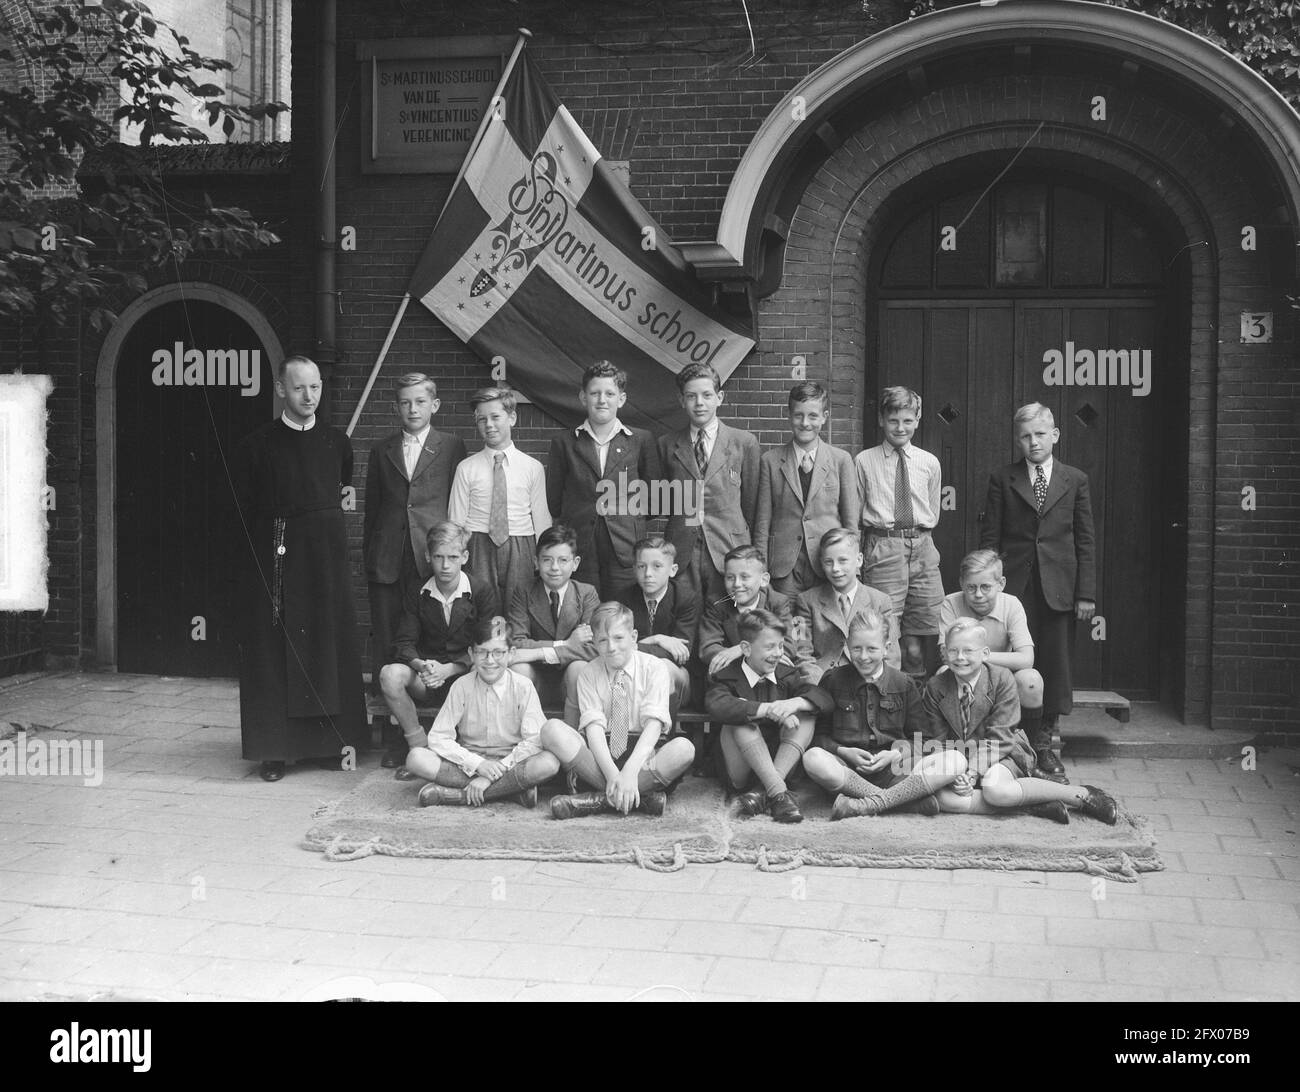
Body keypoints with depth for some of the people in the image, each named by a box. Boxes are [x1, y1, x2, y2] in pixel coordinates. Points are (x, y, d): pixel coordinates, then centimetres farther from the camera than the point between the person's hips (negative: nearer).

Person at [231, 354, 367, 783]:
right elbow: (242, 507, 2)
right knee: (275, 651, 0)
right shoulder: (257, 445, -1)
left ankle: (339, 739, 15)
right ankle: (275, 748, 6)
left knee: (333, 646, 6)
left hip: (328, 557, 3)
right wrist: (269, 536, -2)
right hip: (274, 558, -2)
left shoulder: (337, 442, 8)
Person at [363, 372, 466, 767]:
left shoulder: (452, 448, 8)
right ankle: (393, 740, 6)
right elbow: (371, 507, 18)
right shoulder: (381, 451, 16)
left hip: (434, 559, -3)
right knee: (386, 648, 1)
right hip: (387, 562, 3)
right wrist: (369, 556, 11)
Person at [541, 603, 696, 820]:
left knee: (683, 748, -33)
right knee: (552, 730, -23)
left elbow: (654, 724, -13)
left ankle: (601, 798, -27)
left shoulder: (654, 668, -1)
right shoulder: (589, 674, 5)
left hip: (644, 753, -1)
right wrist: (611, 773, -25)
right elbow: (594, 726, -8)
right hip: (602, 753, 2)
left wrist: (630, 770, -27)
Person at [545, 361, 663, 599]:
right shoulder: (564, 443, 8)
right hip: (578, 551, 0)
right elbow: (553, 502, 12)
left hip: (627, 552, 0)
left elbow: (654, 499, 12)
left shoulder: (642, 441, 7)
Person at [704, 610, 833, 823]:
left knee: (805, 717, -14)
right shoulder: (729, 677, -5)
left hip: (779, 765, 4)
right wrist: (768, 710, -34)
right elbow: (716, 706, -29)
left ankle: (765, 793, -27)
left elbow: (824, 698, -5)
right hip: (739, 774, -4)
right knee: (741, 722, -27)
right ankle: (779, 793, -36)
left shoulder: (785, 675, 9)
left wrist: (795, 703, -27)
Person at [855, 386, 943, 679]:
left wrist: (917, 536, 9)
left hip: (923, 548, 3)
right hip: (882, 549, -3)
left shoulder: (929, 463, 11)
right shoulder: (864, 461, 4)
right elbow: (854, 514, 8)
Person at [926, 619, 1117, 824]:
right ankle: (1034, 805, -23)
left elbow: (1000, 738, -13)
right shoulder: (935, 688, -2)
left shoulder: (1002, 679, -10)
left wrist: (973, 772, -25)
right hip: (957, 760, 3)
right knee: (945, 799, -29)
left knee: (994, 788, -37)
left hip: (1003, 755, -3)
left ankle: (1082, 795, -20)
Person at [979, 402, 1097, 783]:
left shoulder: (1075, 481, 8)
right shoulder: (1002, 480, 6)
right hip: (1014, 587, -1)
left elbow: (1085, 540, 7)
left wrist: (1086, 593, 1)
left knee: (1056, 665, 4)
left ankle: (1044, 743, 16)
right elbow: (989, 537, 5)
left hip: (1059, 589, 1)